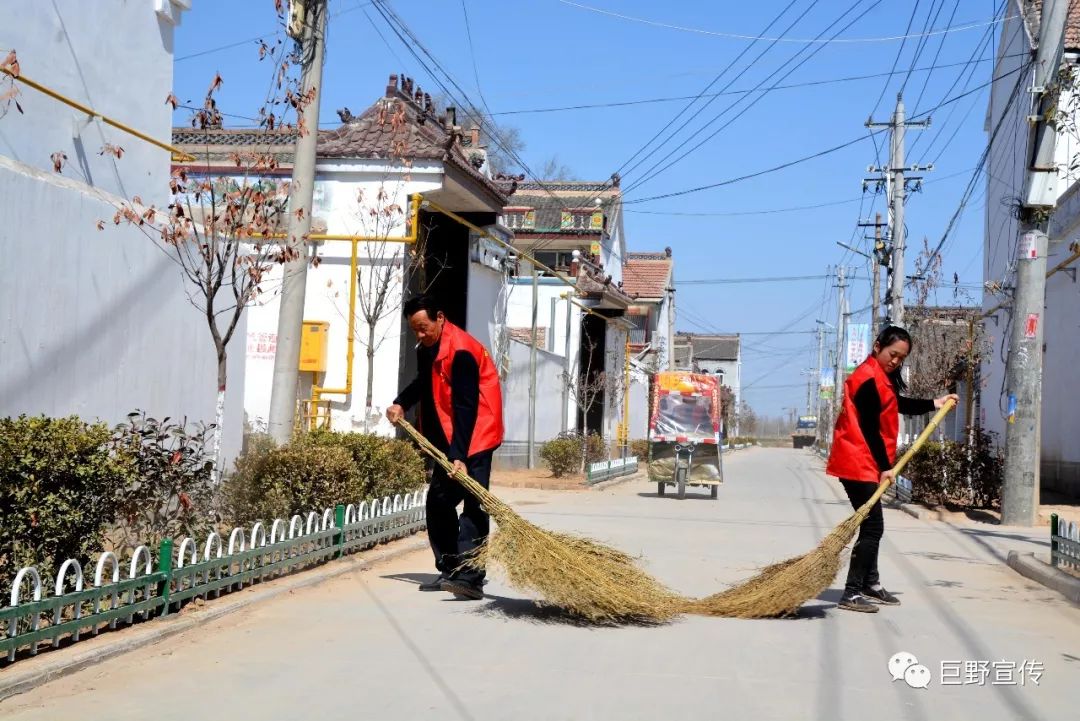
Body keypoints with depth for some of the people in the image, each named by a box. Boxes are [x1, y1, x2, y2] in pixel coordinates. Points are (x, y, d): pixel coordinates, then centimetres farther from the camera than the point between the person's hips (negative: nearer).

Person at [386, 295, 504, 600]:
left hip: (474, 437, -10)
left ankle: (470, 577, -23)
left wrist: (459, 455, -32)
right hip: (448, 440, 10)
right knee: (438, 501, 11)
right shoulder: (426, 349, 8)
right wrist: (401, 403, 9)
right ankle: (449, 570, 19)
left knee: (472, 503, -17)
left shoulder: (461, 351, -22)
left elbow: (465, 408, -27)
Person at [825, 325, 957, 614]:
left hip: (865, 464, 11)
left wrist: (934, 403, 28)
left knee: (871, 525, 17)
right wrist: (884, 467, -16)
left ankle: (870, 585, 27)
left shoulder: (880, 376, 15)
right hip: (859, 464, -11)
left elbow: (898, 404, 30)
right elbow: (870, 428, -19)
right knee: (872, 527, -10)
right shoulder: (868, 379, -17)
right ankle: (851, 594, -10)